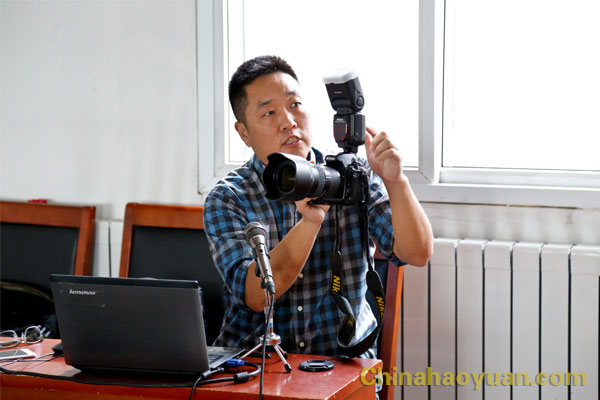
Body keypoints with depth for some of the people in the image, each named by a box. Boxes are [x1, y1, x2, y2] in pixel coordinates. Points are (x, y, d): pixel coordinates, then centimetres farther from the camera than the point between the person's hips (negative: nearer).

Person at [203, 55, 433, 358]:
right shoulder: (227, 199, -2)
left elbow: (418, 254, -8)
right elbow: (255, 295, -16)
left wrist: (396, 181, -24)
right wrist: (310, 222, -28)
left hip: (343, 358, 0)